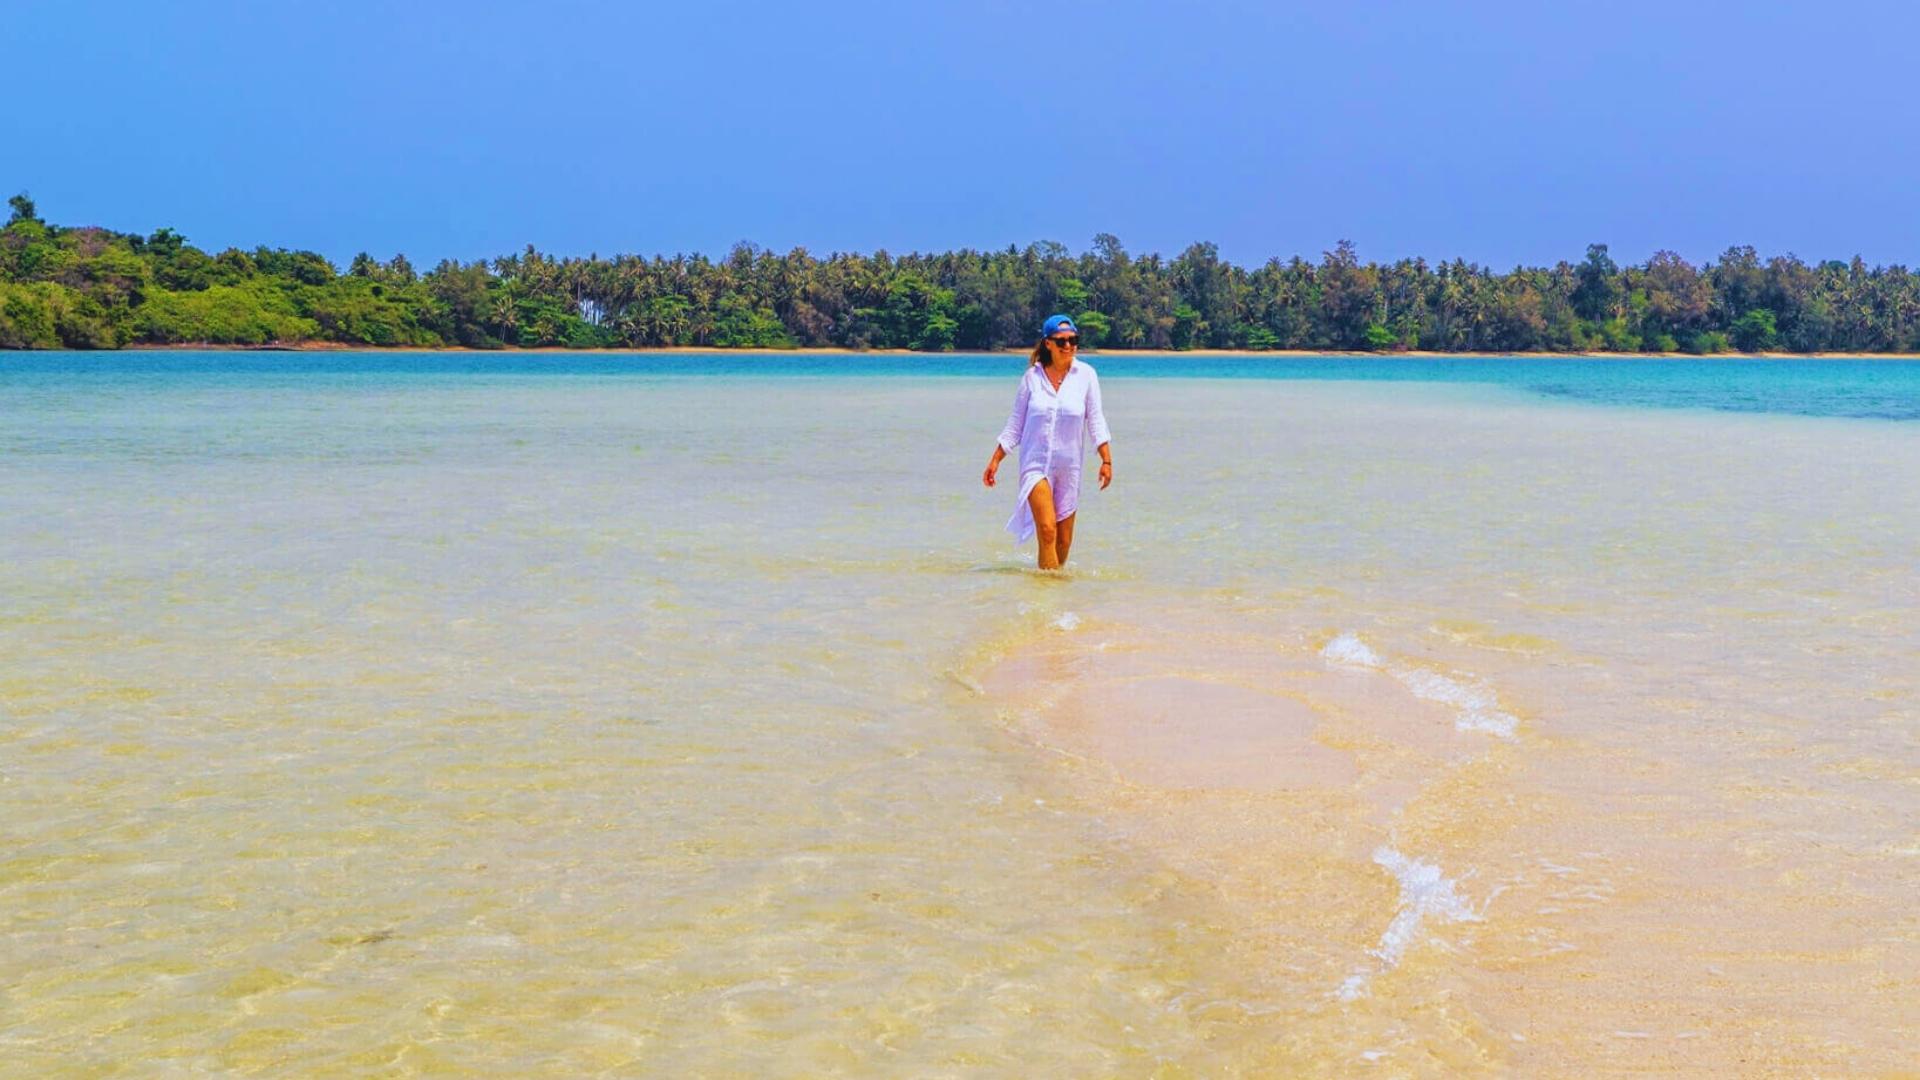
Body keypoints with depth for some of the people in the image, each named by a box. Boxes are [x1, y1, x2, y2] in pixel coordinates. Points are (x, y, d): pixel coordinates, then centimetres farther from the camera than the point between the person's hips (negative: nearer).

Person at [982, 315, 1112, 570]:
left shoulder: (1086, 375, 0)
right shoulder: (1032, 376, 0)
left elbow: (1096, 421, 1)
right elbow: (1015, 424, 7)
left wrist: (1106, 460, -7)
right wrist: (995, 460, 5)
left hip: (1069, 467, 2)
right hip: (1036, 463, -2)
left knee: (1064, 540, 7)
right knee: (1047, 530, -18)